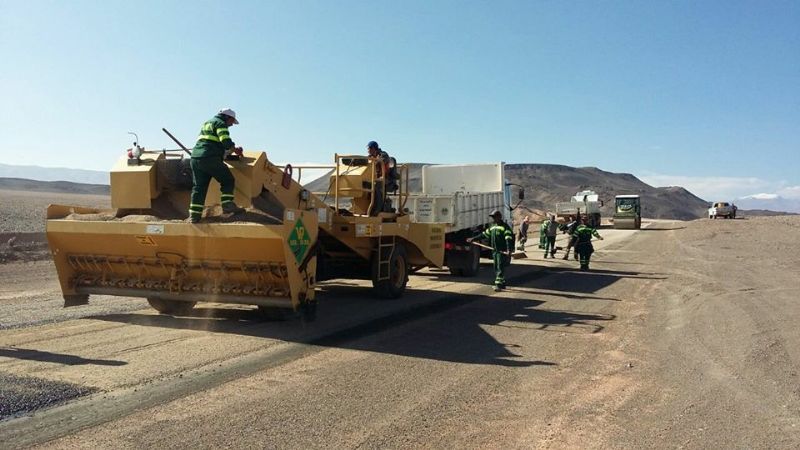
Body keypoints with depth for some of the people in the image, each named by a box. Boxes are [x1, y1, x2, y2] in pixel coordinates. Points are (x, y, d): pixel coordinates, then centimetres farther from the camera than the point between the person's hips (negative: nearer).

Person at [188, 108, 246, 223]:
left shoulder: (206, 123, 30)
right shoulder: (220, 123, 1)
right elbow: (226, 142, -13)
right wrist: (235, 150, 5)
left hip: (195, 157, 8)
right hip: (210, 159, -8)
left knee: (198, 186, 7)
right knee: (228, 180, 4)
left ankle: (194, 215, 2)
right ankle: (227, 205, -8)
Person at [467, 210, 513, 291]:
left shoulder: (505, 226, -8)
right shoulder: (493, 227, 16)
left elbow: (508, 239, -18)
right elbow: (484, 234, 24)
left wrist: (509, 250, -30)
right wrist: (473, 239, 23)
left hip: (502, 251, -8)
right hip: (494, 251, 8)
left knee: (500, 267, -10)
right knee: (496, 268, 10)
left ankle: (498, 284, -13)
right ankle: (502, 283, 19)